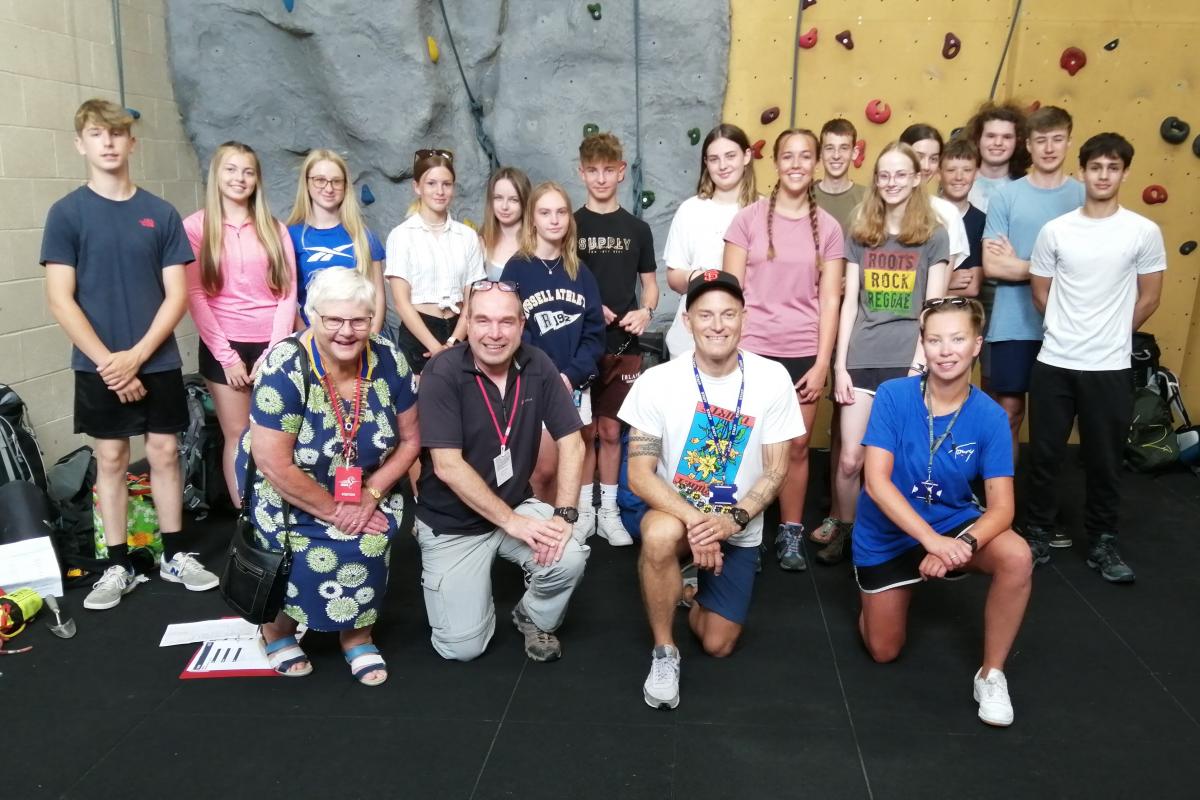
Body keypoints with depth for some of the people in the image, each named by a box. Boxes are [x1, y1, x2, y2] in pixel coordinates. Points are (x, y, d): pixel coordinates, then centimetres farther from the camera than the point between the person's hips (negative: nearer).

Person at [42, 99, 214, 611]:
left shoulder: (161, 214, 1)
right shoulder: (67, 213, -3)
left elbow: (176, 295, -2)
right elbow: (60, 300, -7)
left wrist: (136, 356, -11)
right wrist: (108, 361, -13)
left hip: (158, 362, 1)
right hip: (98, 366, -1)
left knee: (164, 454, 8)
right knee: (110, 459, 7)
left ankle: (177, 555, 21)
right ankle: (119, 566, 19)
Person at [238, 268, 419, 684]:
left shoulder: (388, 362, -12)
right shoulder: (285, 368, -24)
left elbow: (409, 439, -2)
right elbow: (274, 463, -23)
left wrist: (371, 494, -15)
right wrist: (334, 511, -20)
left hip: (366, 489, 3)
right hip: (288, 491, -3)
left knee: (373, 538, -26)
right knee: (316, 551, -27)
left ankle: (358, 633, -2)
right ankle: (278, 627, 3)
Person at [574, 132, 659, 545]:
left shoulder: (637, 229, 6)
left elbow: (649, 283, 11)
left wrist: (645, 311, -9)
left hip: (624, 346, 1)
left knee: (611, 430, 8)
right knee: (583, 430, 5)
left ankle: (608, 511, 19)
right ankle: (584, 508, 17)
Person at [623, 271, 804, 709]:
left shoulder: (773, 379, -13)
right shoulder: (657, 381, -16)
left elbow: (775, 471, -8)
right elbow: (639, 474, -17)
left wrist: (731, 521, -23)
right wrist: (694, 519, -31)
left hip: (738, 528, 2)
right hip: (676, 511, -2)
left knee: (718, 644, 1)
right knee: (661, 535, -38)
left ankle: (695, 589, 37)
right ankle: (664, 651, -13)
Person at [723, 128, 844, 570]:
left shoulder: (828, 227, 5)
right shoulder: (748, 218, 1)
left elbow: (829, 299, 3)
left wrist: (823, 363, -3)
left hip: (803, 352, 2)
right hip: (752, 350, -1)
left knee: (797, 446, 6)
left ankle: (791, 532, 20)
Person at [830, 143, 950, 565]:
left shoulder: (933, 235, 4)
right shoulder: (860, 234, 10)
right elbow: (849, 303, 7)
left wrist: (918, 364, -10)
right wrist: (839, 364, 1)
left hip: (907, 360, -1)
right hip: (861, 359, 2)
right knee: (850, 459, -1)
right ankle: (845, 528, 20)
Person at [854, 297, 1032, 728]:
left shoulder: (989, 416, -16)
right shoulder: (893, 396, -21)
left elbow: (1002, 506, -19)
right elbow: (876, 482, -26)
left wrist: (961, 545, -38)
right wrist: (933, 540, -35)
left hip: (954, 523, 1)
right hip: (887, 534, -1)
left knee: (1017, 558, -30)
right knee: (883, 651, 7)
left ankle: (992, 673, -9)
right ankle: (897, 590, 41)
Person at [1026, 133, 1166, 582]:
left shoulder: (1144, 232, -3)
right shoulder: (1055, 230, -1)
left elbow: (1149, 298, 5)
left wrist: (1110, 336, 8)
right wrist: (1070, 331, 9)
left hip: (1110, 368, -1)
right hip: (1054, 363, 1)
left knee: (1105, 460, 10)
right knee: (1044, 454, 8)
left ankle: (1102, 542, 25)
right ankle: (1039, 533, 24)